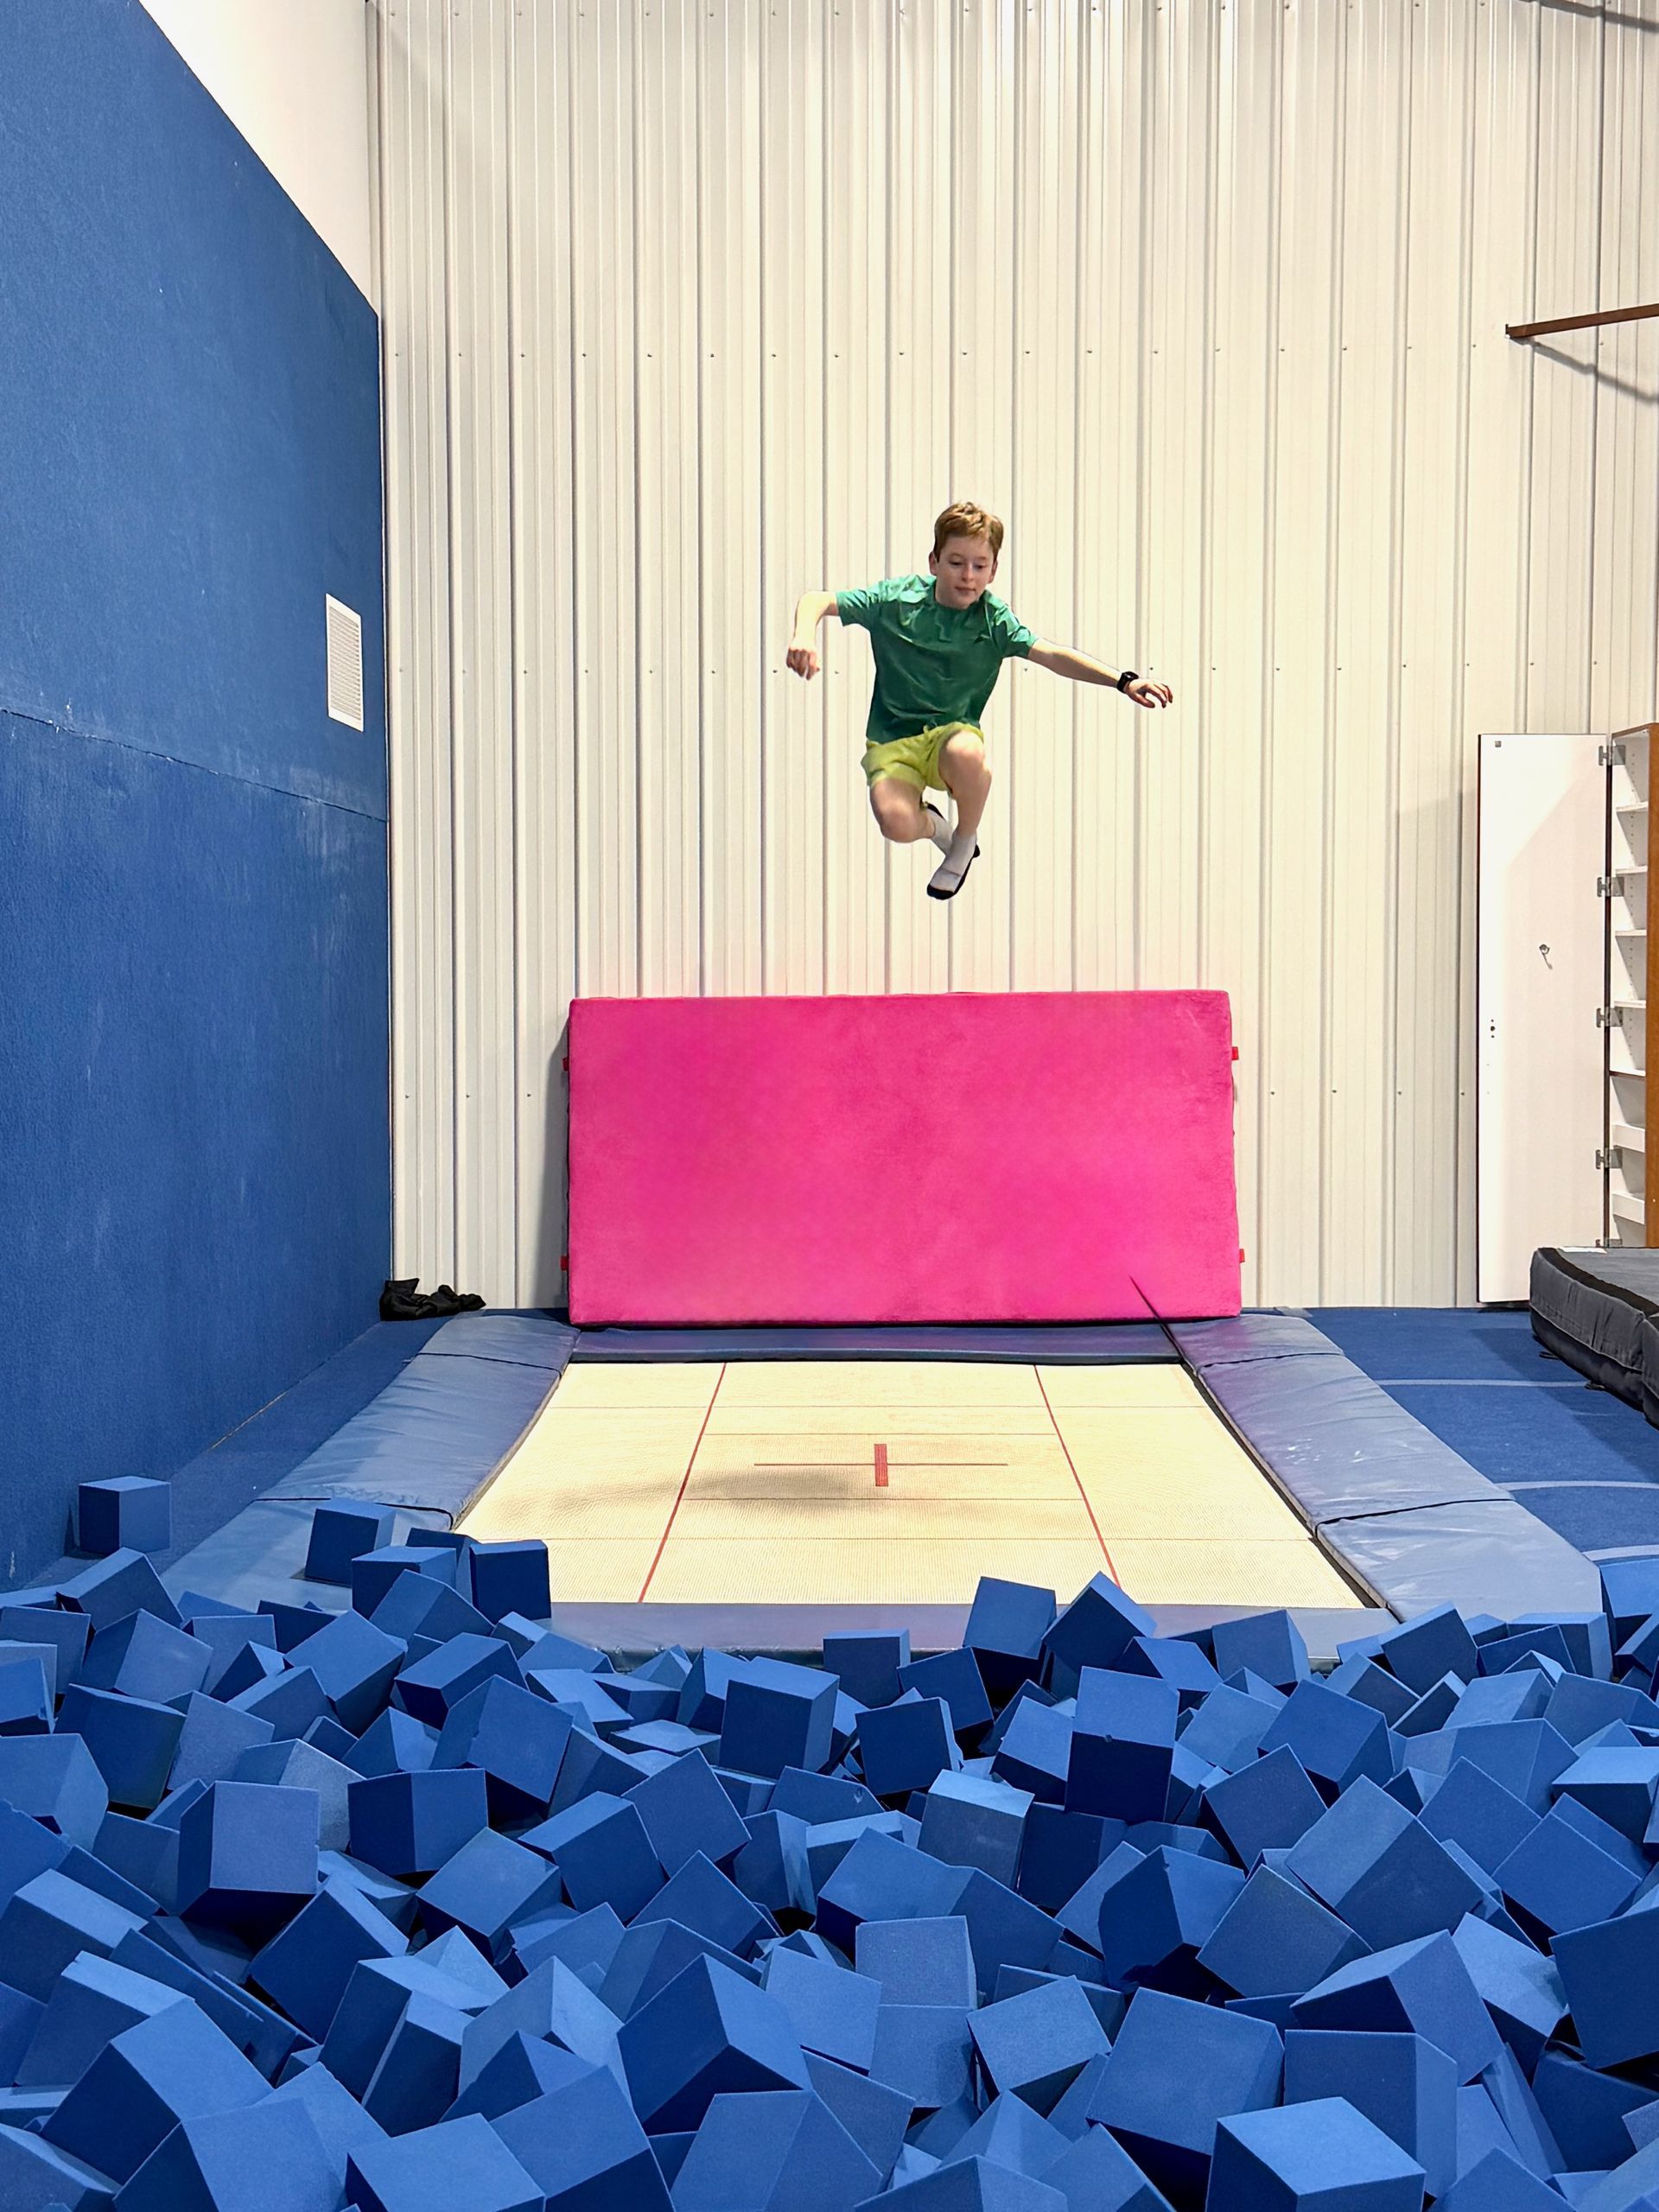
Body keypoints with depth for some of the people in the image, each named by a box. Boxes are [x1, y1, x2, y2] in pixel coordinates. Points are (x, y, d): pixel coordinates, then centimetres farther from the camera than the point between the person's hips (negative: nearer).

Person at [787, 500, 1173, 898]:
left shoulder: (994, 618, -5)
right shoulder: (896, 598, -6)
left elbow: (1051, 655, -16)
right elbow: (816, 600, -5)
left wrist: (1123, 681, -30)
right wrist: (804, 635, -30)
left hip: (952, 732, 1)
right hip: (892, 739, 0)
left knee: (967, 753, -38)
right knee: (898, 826, -30)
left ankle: (965, 842, -5)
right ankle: (930, 821, 13)